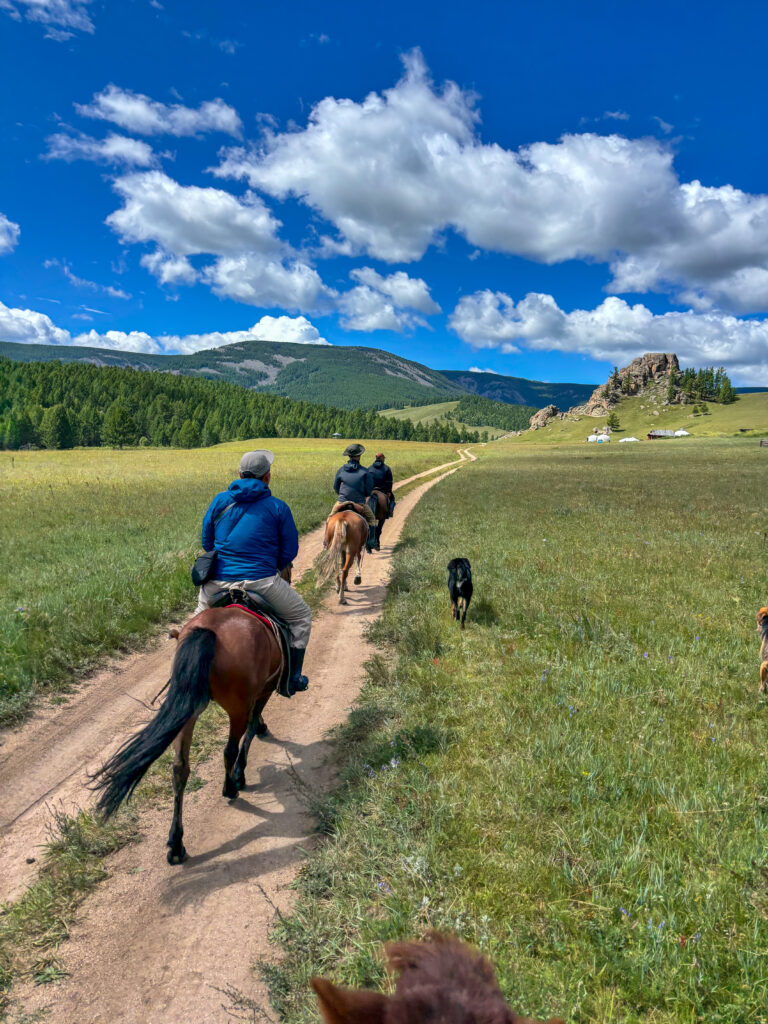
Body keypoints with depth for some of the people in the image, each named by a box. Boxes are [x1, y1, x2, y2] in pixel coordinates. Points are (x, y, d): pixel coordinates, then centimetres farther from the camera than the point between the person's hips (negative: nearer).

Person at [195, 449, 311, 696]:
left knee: (202, 611, 36)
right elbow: (289, 551, 2)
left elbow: (207, 542, 15)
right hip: (261, 583, -3)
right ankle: (291, 680, 20)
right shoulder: (278, 507, -1)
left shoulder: (220, 500, 7)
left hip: (218, 583, 4)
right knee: (301, 616, 19)